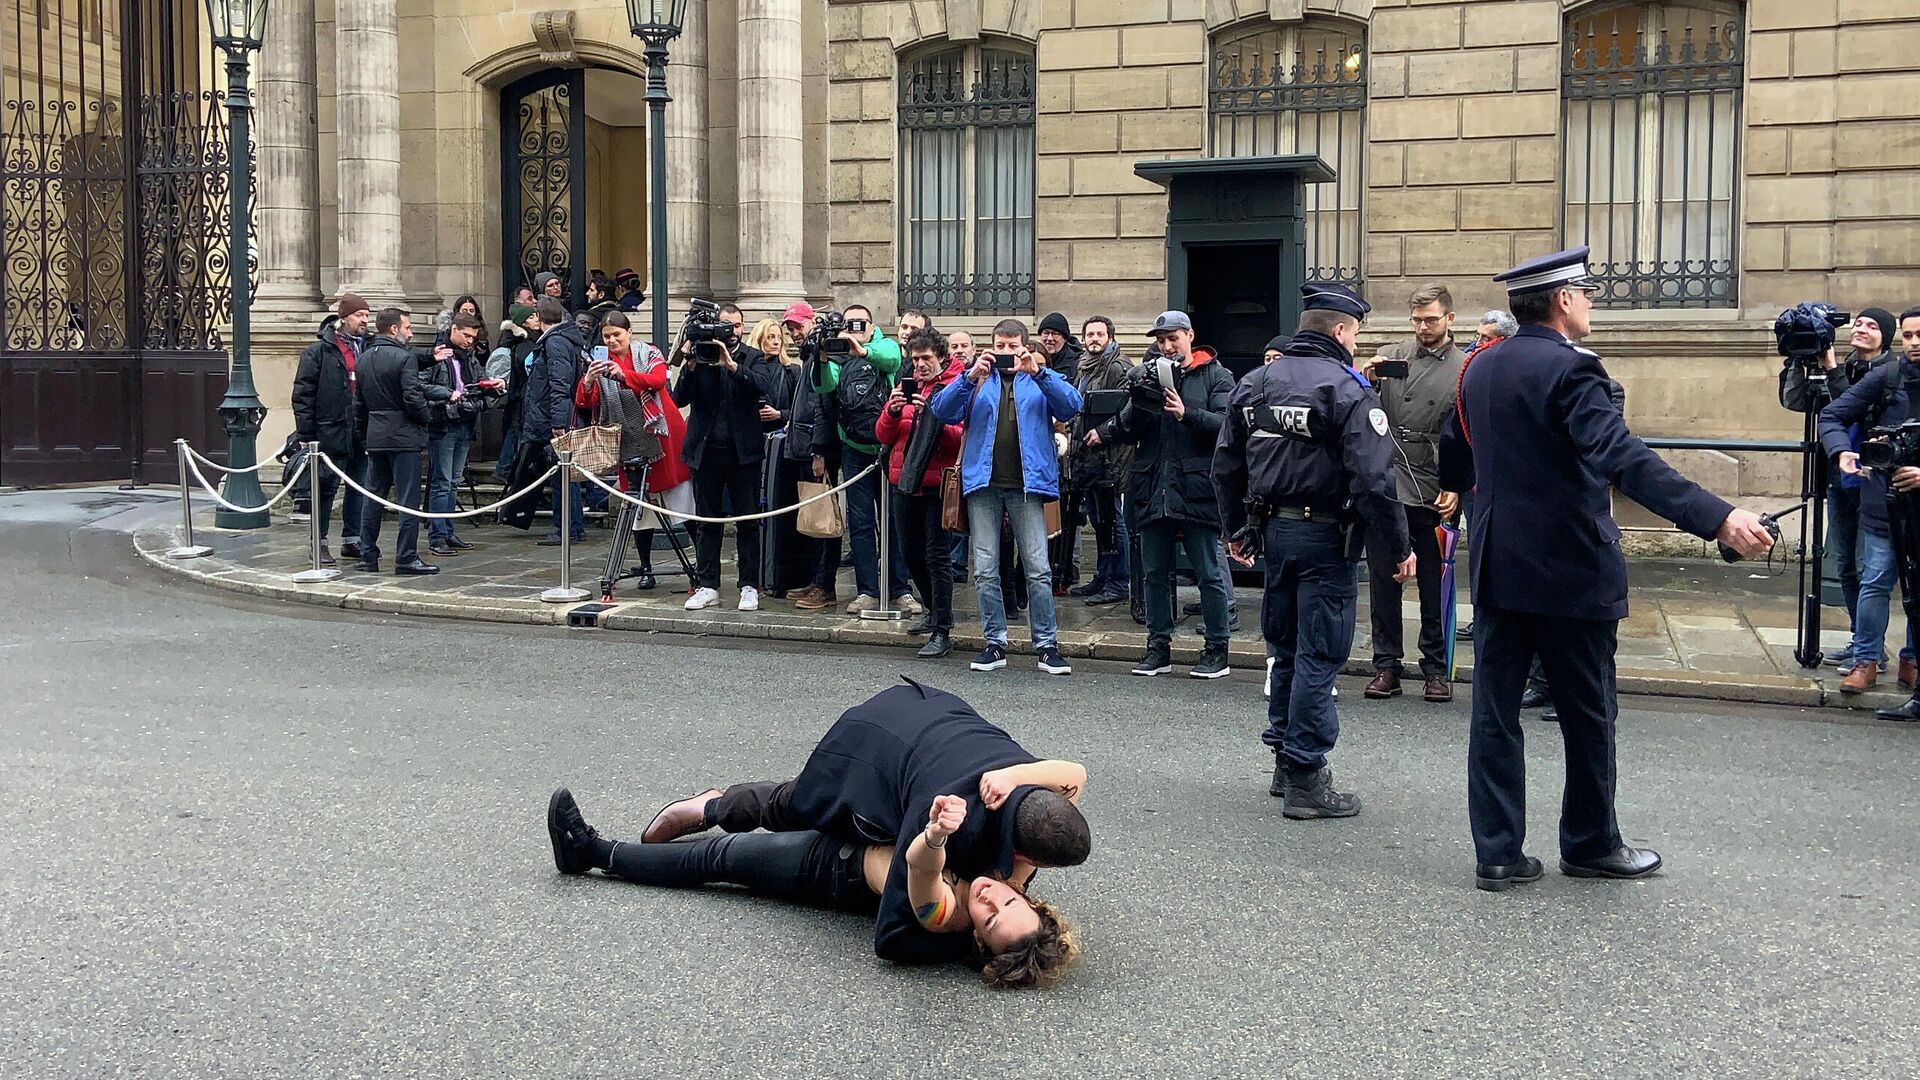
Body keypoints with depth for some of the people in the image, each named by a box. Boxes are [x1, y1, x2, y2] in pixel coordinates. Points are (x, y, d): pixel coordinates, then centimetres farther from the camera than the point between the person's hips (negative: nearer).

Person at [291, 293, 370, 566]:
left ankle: (352, 539, 20)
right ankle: (319, 543, 10)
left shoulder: (367, 348, 12)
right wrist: (306, 434, -12)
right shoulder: (320, 351, -5)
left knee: (359, 487, 9)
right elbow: (302, 394, -7)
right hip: (331, 431, -5)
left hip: (361, 431, 6)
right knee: (326, 487, 1)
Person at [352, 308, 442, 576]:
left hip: (375, 436, 7)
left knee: (373, 497, 12)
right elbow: (413, 397, -17)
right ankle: (406, 558, -5)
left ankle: (368, 556, 14)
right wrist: (426, 417, 1)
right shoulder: (404, 357, -12)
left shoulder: (364, 359, 12)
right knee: (408, 499, -4)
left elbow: (358, 403, 15)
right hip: (404, 436, -7)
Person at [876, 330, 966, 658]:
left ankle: (942, 632, -6)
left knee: (937, 557, -8)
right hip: (904, 483, 6)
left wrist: (935, 416, -26)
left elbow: (963, 438, -14)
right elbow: (884, 436, 8)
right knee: (912, 554, 14)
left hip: (938, 483, -6)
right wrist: (892, 412, -10)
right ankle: (936, 611, 33)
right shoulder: (905, 386, 13)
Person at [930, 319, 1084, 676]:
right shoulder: (978, 379, 13)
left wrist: (1037, 373, -18)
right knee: (985, 570, 3)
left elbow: (1072, 406, -7)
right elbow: (942, 411, 0)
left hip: (1027, 485, -2)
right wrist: (971, 376, -14)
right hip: (983, 484, 2)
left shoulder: (1042, 378, 11)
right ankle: (995, 643, 11)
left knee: (1038, 568, -4)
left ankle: (1046, 645, 2)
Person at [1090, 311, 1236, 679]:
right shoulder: (1150, 376, 14)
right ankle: (1159, 647, 20)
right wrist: (1139, 402, -10)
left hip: (1196, 490, -5)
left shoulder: (1215, 376, 3)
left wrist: (1187, 414, -21)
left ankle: (1217, 649, 9)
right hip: (1154, 491, 5)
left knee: (1209, 573, 1)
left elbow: (1227, 424, -10)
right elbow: (1128, 431, 8)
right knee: (1154, 573, 10)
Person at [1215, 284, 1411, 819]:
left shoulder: (1254, 383, 8)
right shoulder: (1348, 390, -14)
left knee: (1285, 650, 18)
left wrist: (1236, 530, 24)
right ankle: (1305, 779, 2)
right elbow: (1373, 480, -19)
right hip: (1326, 538, -7)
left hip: (1274, 533, 7)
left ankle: (1285, 762, 26)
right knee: (1318, 657, -1)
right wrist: (1400, 548, -11)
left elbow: (1225, 466, 13)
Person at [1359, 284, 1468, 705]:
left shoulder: (1465, 369, 3)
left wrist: (1457, 488, -10)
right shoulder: (1390, 356, 8)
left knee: (1434, 586, 6)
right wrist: (1366, 381, -11)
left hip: (1432, 495, -2)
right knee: (1383, 581, 7)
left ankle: (1436, 669, 16)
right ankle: (1386, 666, 16)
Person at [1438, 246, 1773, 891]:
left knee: (1495, 712, 7)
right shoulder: (1569, 370, -15)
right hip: (1571, 572, -7)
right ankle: (1590, 844, 23)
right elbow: (1623, 458, -30)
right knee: (1588, 714, 10)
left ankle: (1497, 854, 10)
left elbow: (1453, 459, 21)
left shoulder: (1480, 368, 7)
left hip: (1497, 567, 7)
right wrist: (1718, 519, -38)